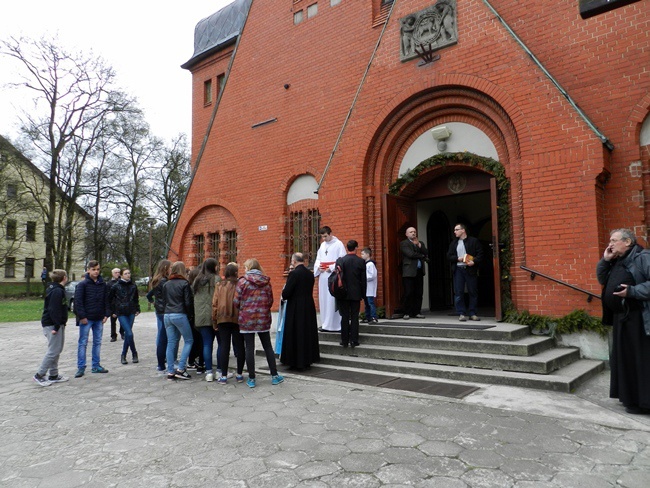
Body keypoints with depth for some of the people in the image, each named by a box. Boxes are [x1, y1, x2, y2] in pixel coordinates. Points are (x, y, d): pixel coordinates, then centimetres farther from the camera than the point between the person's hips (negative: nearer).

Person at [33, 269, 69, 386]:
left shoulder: (53, 289, 14)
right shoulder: (57, 291, -17)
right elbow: (54, 310, -23)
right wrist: (57, 326, -23)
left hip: (53, 324, 11)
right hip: (52, 325, -11)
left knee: (56, 350, 14)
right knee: (53, 351, -5)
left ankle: (54, 375, 21)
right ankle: (39, 375, 3)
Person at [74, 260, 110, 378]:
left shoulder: (103, 284, 8)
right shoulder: (83, 284, -6)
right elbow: (78, 301, -9)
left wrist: (106, 314, 4)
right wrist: (82, 316, -14)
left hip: (99, 319, 5)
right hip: (86, 319, -5)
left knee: (97, 342, 11)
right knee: (83, 343, 1)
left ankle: (96, 366, 20)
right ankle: (81, 367, 8)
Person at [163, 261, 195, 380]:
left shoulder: (166, 285, 11)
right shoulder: (184, 284, -7)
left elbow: (164, 301, 15)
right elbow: (188, 302, -9)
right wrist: (190, 315, 4)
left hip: (167, 315, 6)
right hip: (180, 315, -6)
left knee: (171, 343, 8)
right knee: (189, 340, 5)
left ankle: (170, 371, 9)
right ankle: (180, 368, -3)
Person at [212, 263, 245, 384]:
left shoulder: (219, 285, 1)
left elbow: (214, 304, 2)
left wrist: (214, 321, 9)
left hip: (223, 319, 2)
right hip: (237, 319, -2)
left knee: (224, 346, 7)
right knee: (239, 346, 9)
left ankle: (224, 376, 8)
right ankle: (239, 374, 15)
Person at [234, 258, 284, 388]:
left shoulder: (243, 281, -8)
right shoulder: (266, 281, 3)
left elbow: (236, 302, -8)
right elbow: (270, 301, 7)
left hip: (247, 319, -3)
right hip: (263, 319, 3)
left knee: (249, 349, 4)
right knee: (268, 347, 13)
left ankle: (251, 379, 10)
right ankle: (274, 376, 18)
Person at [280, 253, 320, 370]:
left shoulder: (294, 274, -17)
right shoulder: (310, 274, 4)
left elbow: (286, 293, -18)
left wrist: (284, 296, 4)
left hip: (295, 309, -7)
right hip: (309, 308, 7)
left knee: (295, 335, 4)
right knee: (308, 333, 16)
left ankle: (297, 362, 11)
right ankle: (308, 359, 26)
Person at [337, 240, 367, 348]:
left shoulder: (340, 260, -6)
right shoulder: (361, 261, -4)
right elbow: (363, 280, -1)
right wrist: (363, 294, 9)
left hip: (344, 293, 0)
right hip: (356, 293, 0)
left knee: (345, 317, 5)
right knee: (354, 317, 5)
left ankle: (345, 340, 9)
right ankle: (354, 341, 6)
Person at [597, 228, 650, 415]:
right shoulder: (617, 261, 14)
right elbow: (602, 280, 15)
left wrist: (632, 291, -24)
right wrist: (605, 260, 4)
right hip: (621, 317, 9)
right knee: (624, 358, 15)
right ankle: (629, 396, 26)